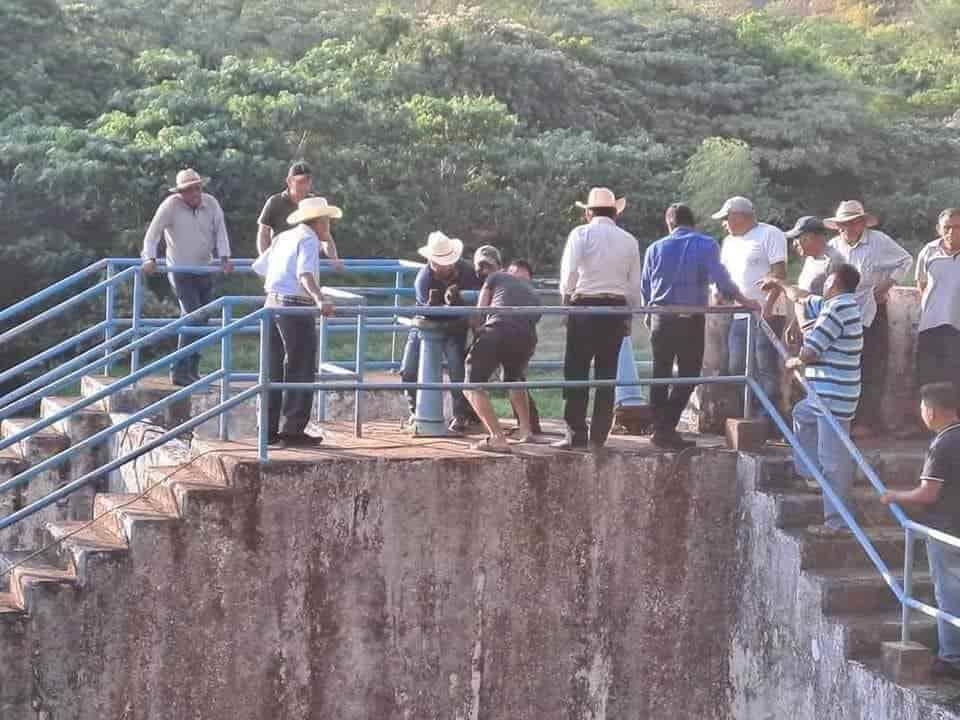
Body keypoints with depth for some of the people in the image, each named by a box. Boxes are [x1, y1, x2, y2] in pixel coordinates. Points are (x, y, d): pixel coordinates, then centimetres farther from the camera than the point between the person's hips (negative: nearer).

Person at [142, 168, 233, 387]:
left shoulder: (211, 203, 0)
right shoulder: (170, 206, -12)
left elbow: (220, 230, 1)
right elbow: (152, 234, -10)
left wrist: (224, 257, -11)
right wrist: (150, 258, -22)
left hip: (204, 270, 5)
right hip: (180, 270, -5)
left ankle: (192, 371, 20)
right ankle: (180, 371, -14)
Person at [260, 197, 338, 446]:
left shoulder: (282, 238, 16)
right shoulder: (308, 240, -9)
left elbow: (260, 268, 22)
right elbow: (305, 274, -25)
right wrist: (319, 300, -39)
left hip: (272, 304, 9)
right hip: (296, 308, -8)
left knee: (274, 370, 13)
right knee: (301, 371, -2)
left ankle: (269, 429, 16)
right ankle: (293, 430, -3)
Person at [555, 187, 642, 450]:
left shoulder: (581, 234, -2)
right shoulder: (629, 240, 10)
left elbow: (570, 271, -12)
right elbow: (635, 285, 11)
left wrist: (566, 295, 4)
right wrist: (629, 316, 19)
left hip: (584, 305, -4)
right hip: (617, 308, 4)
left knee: (577, 372, 0)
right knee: (607, 374, 8)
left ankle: (576, 435, -3)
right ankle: (599, 436, 8)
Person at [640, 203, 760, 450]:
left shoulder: (655, 249, 5)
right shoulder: (707, 245, -3)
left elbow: (644, 288, 9)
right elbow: (720, 278, -10)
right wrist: (744, 301, -1)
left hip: (661, 319, 3)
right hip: (691, 320, -3)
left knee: (661, 374, 12)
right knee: (688, 375, 3)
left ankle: (660, 428, 13)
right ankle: (666, 429, -7)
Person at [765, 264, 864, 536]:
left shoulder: (837, 309, -19)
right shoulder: (839, 305, 11)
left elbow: (809, 352, -20)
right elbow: (803, 298, 30)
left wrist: (795, 362, 2)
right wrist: (780, 283, 42)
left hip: (834, 397, -10)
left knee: (833, 459, -7)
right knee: (802, 414, 35)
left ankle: (837, 520, -4)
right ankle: (809, 472, 37)